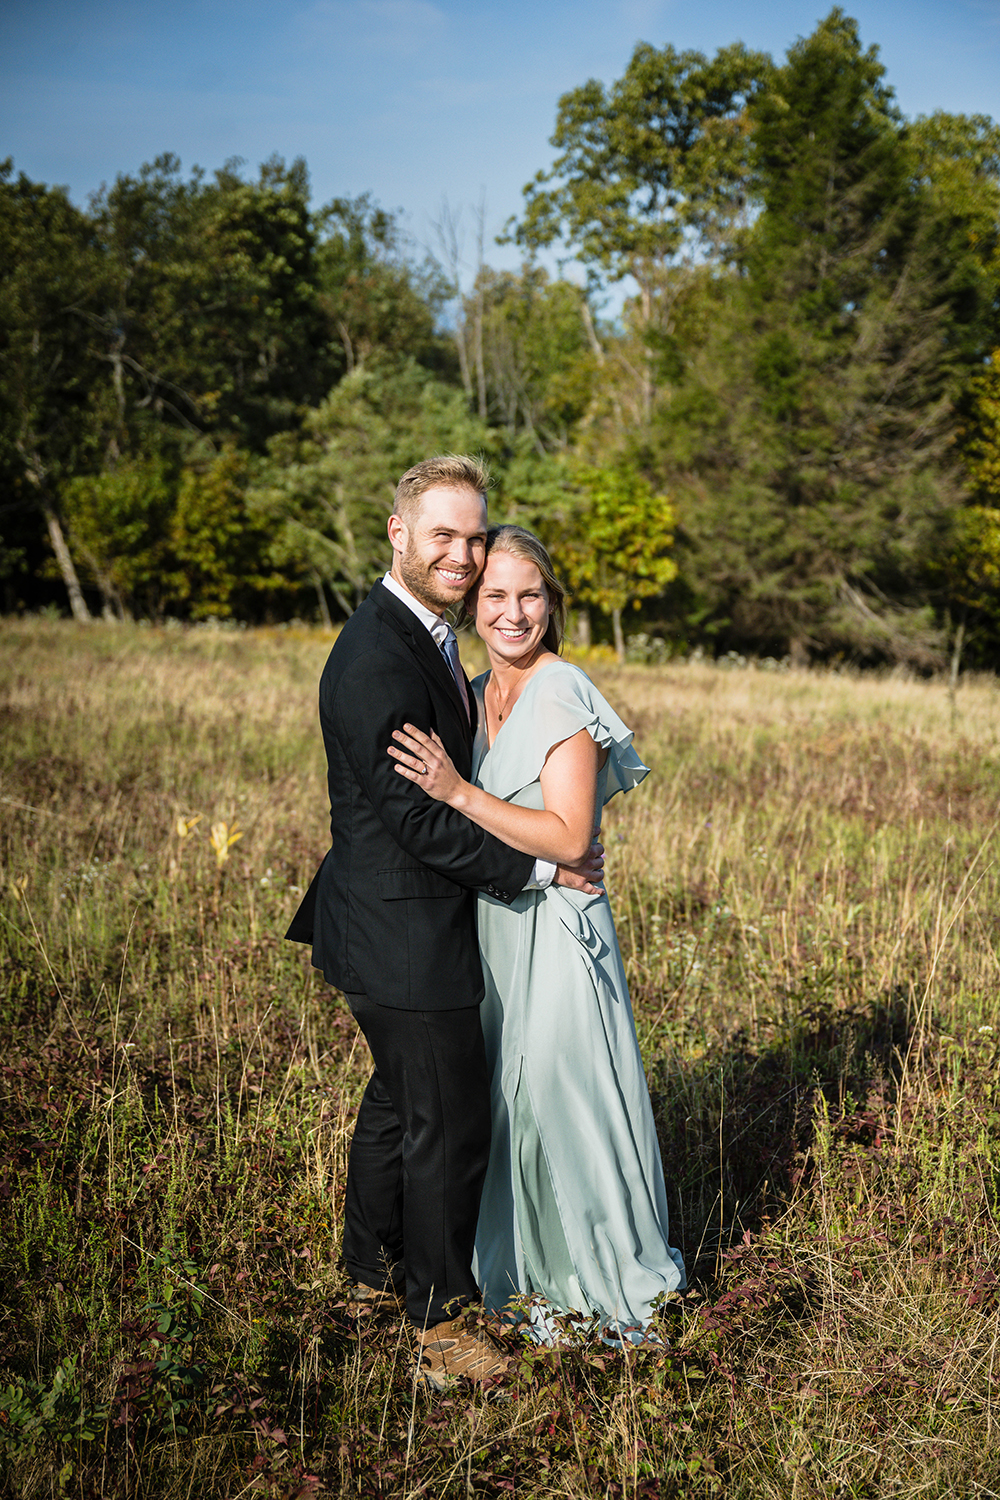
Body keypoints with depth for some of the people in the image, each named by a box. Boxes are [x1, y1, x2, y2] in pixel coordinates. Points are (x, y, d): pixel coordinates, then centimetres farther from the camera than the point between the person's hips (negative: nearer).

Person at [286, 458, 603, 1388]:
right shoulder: (376, 660, -23)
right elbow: (414, 817, -25)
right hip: (406, 935, -11)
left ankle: (373, 1271, 42)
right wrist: (538, 868, -16)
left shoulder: (425, 636, 10)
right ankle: (440, 1319, 19)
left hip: (404, 925, 11)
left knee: (399, 1099, 23)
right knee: (449, 1123, 2)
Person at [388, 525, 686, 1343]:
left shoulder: (562, 695, -16)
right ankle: (534, 1267, 35)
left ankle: (606, 1284, 24)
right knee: (507, 1099, 16)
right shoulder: (478, 695, 9)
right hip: (491, 925, 8)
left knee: (557, 1095, 3)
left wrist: (460, 793, -27)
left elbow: (569, 837, -23)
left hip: (554, 930, -8)